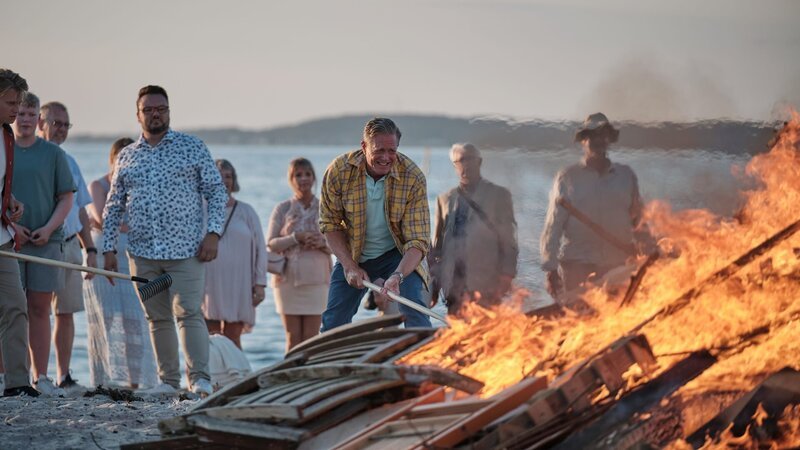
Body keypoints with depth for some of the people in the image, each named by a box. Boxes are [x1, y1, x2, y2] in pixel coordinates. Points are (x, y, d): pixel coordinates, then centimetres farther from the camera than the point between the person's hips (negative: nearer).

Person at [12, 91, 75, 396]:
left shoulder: (53, 154, 8)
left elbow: (66, 199, 7)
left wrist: (48, 228, -7)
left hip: (45, 242, 1)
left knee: (39, 309, 2)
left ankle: (41, 377, 6)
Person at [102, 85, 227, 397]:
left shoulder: (192, 147, 4)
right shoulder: (126, 157, 12)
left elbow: (217, 191, 3)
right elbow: (113, 207, 15)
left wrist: (213, 233, -9)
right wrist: (109, 248, 7)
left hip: (186, 250, -4)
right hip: (143, 252, 4)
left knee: (189, 313, -13)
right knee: (157, 318, 7)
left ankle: (200, 379, -15)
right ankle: (168, 381, 13)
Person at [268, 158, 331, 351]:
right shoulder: (282, 209, 6)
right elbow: (271, 244, 0)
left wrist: (322, 243, -12)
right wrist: (296, 238, -14)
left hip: (316, 277, 0)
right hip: (288, 276, 0)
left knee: (311, 337, -3)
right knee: (293, 337, -1)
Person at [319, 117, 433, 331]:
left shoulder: (413, 177, -24)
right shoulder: (339, 171, -20)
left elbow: (418, 241, -26)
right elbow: (330, 223, -8)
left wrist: (398, 275, -43)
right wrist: (349, 266, -17)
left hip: (397, 253, -2)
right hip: (353, 255, 2)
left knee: (413, 309, -22)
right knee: (333, 321, 0)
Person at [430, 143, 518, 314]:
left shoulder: (498, 195, 10)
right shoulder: (445, 199, 18)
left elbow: (508, 242, 7)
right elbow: (437, 244, 18)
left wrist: (505, 278, -4)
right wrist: (433, 284, 12)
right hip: (453, 286, 3)